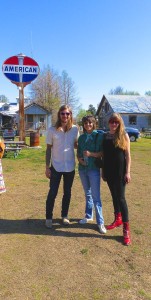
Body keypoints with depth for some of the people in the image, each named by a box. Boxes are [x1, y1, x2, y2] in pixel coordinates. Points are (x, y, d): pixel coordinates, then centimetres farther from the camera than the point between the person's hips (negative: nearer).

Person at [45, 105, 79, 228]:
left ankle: (65, 216, 31)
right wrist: (47, 167, -4)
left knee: (67, 192, 14)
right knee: (52, 193, 4)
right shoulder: (52, 130, -7)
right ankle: (49, 218, 21)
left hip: (70, 167, 2)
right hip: (56, 167, -2)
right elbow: (48, 149, -2)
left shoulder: (75, 129, -4)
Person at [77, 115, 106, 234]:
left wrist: (91, 154, -21)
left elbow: (103, 152, -8)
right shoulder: (81, 137, 9)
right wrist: (80, 159, -8)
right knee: (87, 193, 16)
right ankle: (89, 216, 30)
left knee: (96, 196, -5)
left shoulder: (98, 136, -5)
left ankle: (100, 222, 4)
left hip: (94, 169, -5)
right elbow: (78, 152, 13)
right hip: (82, 169, 5)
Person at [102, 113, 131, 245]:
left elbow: (128, 155, -4)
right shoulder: (105, 136, 7)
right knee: (114, 196, 15)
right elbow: (103, 155, 11)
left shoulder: (124, 135, -3)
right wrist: (103, 170, 10)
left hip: (120, 171, -4)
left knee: (121, 197, -5)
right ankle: (118, 219, 32)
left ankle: (126, 229, 3)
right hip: (109, 171, 4)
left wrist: (128, 172, -9)